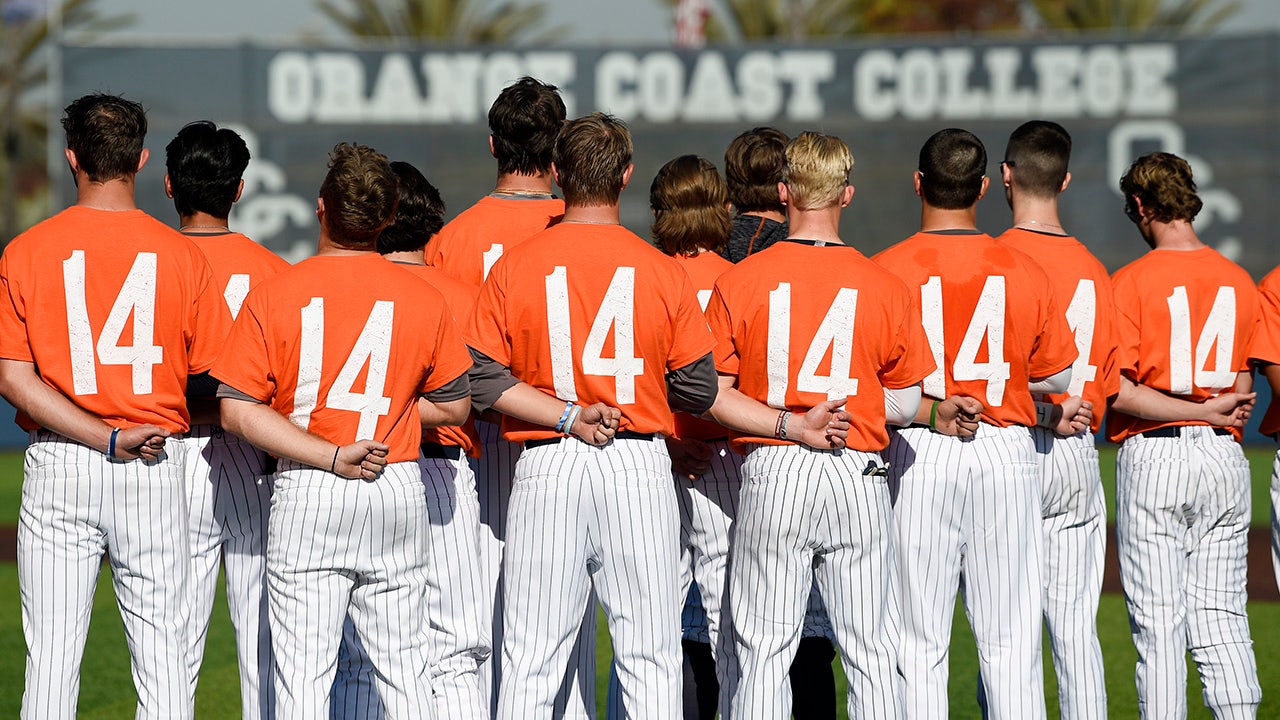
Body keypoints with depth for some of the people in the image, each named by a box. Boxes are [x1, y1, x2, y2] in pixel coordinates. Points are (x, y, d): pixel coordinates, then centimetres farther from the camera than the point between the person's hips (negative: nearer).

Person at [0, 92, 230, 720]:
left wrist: (107, 438, -11)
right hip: (157, 468, 0)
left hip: (58, 469, 0)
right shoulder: (180, 255, -1)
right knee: (162, 656, 4)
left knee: (52, 658, 1)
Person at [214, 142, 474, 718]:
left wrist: (331, 456, -11)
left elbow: (239, 411, -9)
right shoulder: (423, 300, 0)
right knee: (402, 669, 9)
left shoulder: (272, 297, -5)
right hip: (398, 490, 2)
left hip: (305, 497, -2)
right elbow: (454, 407, 8)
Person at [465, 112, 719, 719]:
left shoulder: (514, 266, 0)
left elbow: (482, 380, -5)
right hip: (640, 465, 0)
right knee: (649, 659, 3)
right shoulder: (662, 271, -1)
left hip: (546, 467, 0)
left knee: (530, 661, 2)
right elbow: (698, 391, 2)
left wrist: (565, 414, -7)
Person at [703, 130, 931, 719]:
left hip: (771, 474, 0)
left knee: (763, 652, 2)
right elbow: (905, 406, 5)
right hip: (859, 473, 1)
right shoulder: (886, 289, 0)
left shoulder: (738, 283, -1)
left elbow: (713, 395, -5)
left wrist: (790, 425, -7)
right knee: (871, 655, 5)